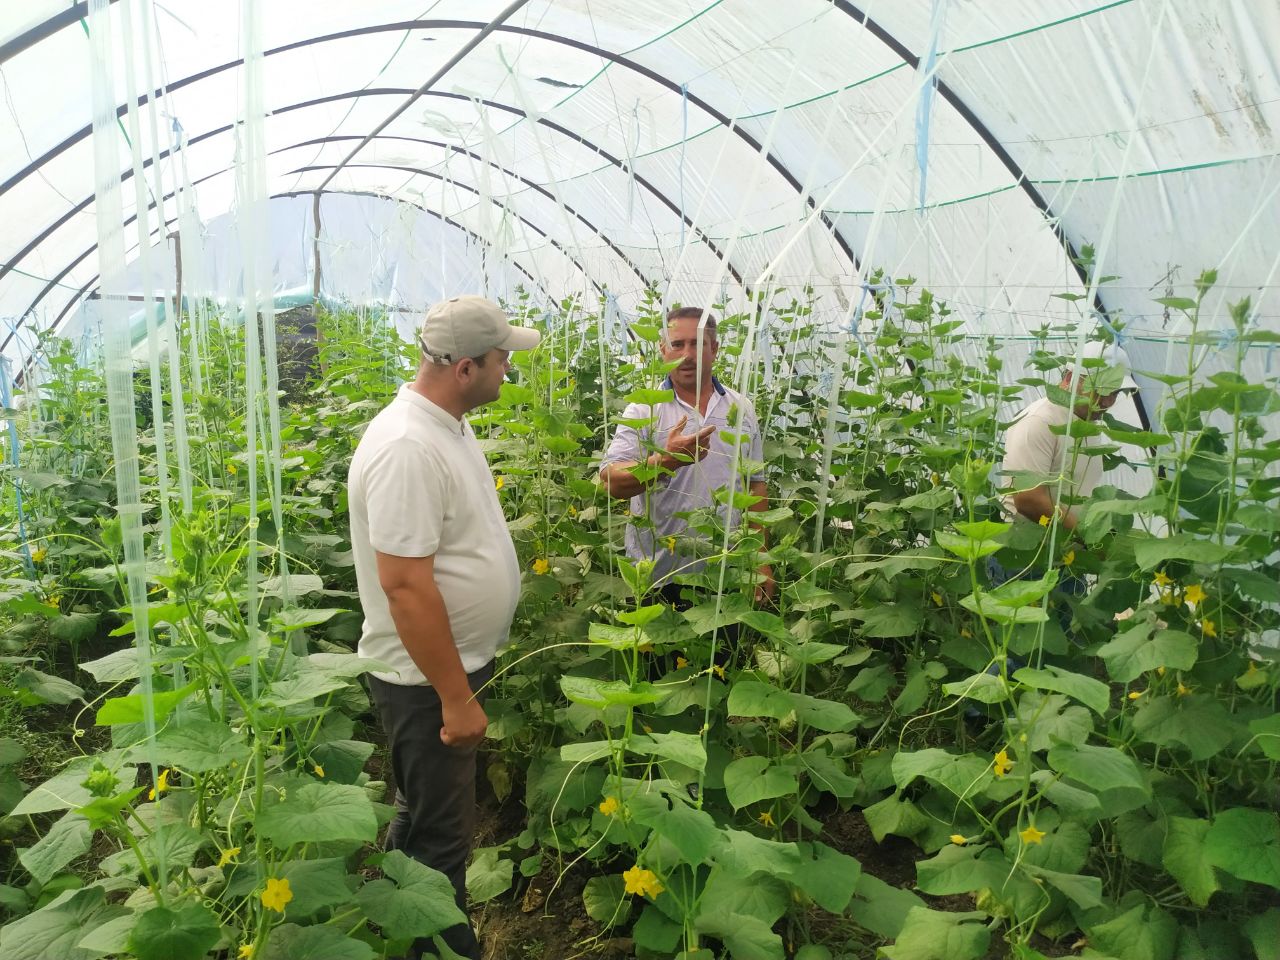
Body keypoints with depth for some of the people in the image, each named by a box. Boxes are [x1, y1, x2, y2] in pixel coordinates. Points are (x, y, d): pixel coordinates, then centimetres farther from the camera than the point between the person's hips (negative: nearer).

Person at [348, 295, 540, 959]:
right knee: (440, 837, 7)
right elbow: (405, 585, -29)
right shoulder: (407, 448, -28)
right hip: (427, 678, -10)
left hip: (459, 659, 10)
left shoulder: (447, 425, 4)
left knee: (425, 811, 26)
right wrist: (455, 698, -23)